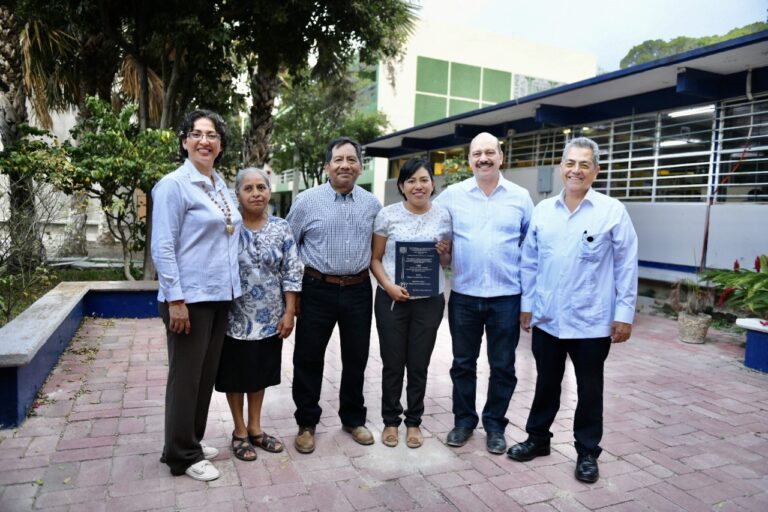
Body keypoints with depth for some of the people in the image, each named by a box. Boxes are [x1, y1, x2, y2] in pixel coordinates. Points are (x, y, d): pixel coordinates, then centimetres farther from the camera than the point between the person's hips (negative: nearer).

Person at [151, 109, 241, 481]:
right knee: (186, 376, 4)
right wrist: (175, 299, -19)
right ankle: (182, 454, 19)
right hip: (190, 297, -8)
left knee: (207, 373, 16)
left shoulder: (220, 185, 13)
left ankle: (192, 441, 32)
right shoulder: (174, 185, -10)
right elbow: (162, 247, -15)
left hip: (219, 295, 8)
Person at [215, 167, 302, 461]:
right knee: (235, 375, 11)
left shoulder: (281, 228, 0)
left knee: (260, 374, 16)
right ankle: (240, 431, 29)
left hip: (270, 319, 3)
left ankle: (255, 428, 33)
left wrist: (289, 312, -5)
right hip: (235, 318, -2)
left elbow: (291, 273, 0)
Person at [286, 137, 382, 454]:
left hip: (359, 290, 3)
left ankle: (353, 419, 33)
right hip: (318, 290, -2)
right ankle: (306, 424, 25)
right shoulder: (306, 201, -3)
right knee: (308, 358, 7)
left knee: (356, 358, 14)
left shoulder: (372, 204, 5)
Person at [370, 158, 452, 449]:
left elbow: (448, 262, 11)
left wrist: (444, 253, -12)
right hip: (391, 300, -1)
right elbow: (375, 259, 1)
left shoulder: (443, 216, 2)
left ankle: (413, 422, 29)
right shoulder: (388, 215, -3)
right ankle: (391, 421, 29)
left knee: (419, 365, 11)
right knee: (392, 364, 9)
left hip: (429, 301, 1)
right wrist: (389, 286, -15)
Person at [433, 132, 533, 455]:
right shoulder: (452, 195, 1)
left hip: (506, 296, 0)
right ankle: (464, 421, 30)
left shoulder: (520, 197, 3)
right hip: (463, 295, 0)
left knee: (502, 366, 10)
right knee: (462, 363, 12)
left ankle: (495, 425, 27)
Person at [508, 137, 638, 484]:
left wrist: (624, 314, -7)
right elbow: (529, 262, 8)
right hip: (547, 319, 3)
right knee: (546, 384, 18)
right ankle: (537, 438, 36)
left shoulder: (613, 211, -6)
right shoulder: (542, 210, 3)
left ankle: (587, 452, 31)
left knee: (589, 390, 13)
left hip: (592, 322, -3)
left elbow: (626, 267, -5)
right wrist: (527, 304, 8)